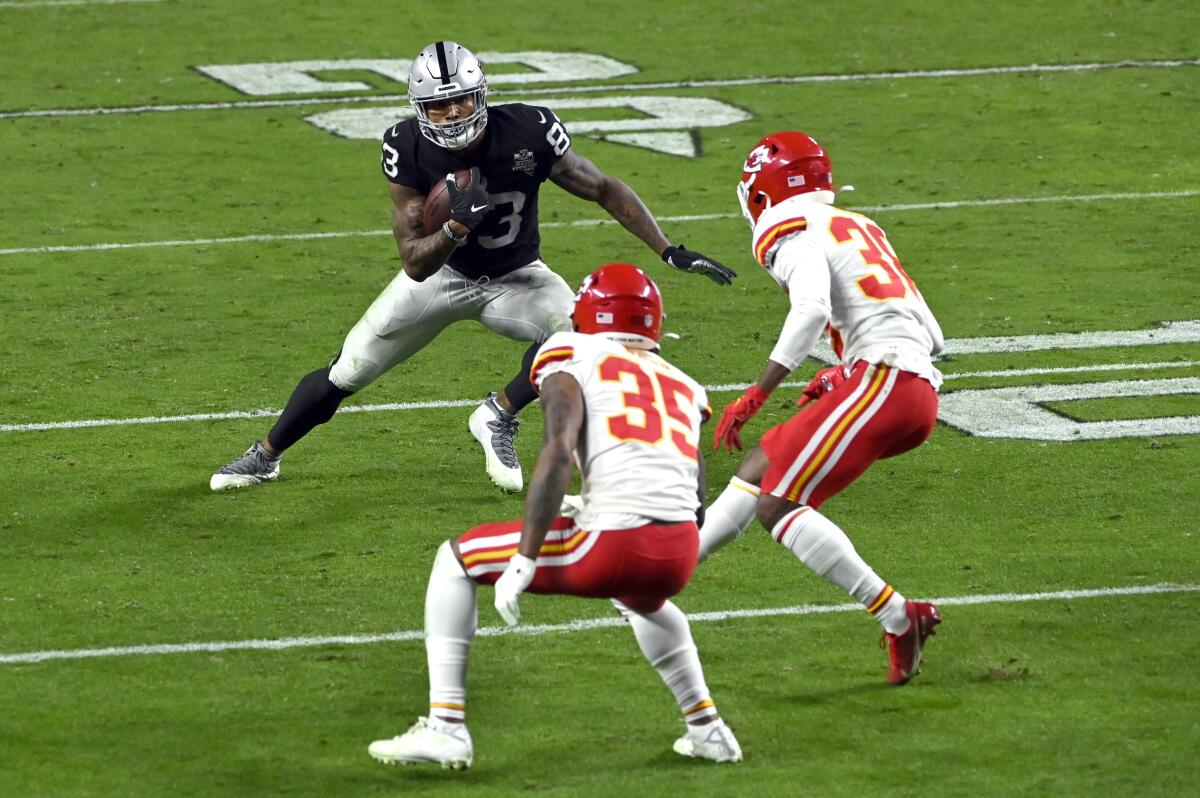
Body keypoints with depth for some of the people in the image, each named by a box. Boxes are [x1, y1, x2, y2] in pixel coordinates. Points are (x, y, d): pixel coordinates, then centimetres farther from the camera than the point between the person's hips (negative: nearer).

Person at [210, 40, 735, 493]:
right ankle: (265, 455, 27)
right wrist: (456, 228, -46)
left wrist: (670, 251, -18)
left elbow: (605, 190, -15)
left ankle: (499, 417, -7)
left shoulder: (528, 133, -29)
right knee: (346, 374, 1)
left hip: (514, 278, 0)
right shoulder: (410, 150, -27)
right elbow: (414, 263, -25)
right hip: (440, 272, 0)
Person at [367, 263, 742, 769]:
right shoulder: (683, 387, 24)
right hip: (680, 557, 5)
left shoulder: (572, 358, 10)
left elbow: (558, 451, -7)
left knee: (455, 560, 15)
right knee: (641, 598, 44)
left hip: (614, 547, -5)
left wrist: (524, 563, -7)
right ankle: (707, 730, 36)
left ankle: (447, 727, 7)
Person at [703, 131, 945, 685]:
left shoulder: (793, 235, 1)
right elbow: (931, 336, 26)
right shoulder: (860, 228, 26)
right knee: (759, 469, 17)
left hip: (883, 380, -9)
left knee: (777, 505, -10)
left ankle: (899, 618, -16)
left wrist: (755, 395, -20)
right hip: (920, 390, 9)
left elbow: (812, 309, -21)